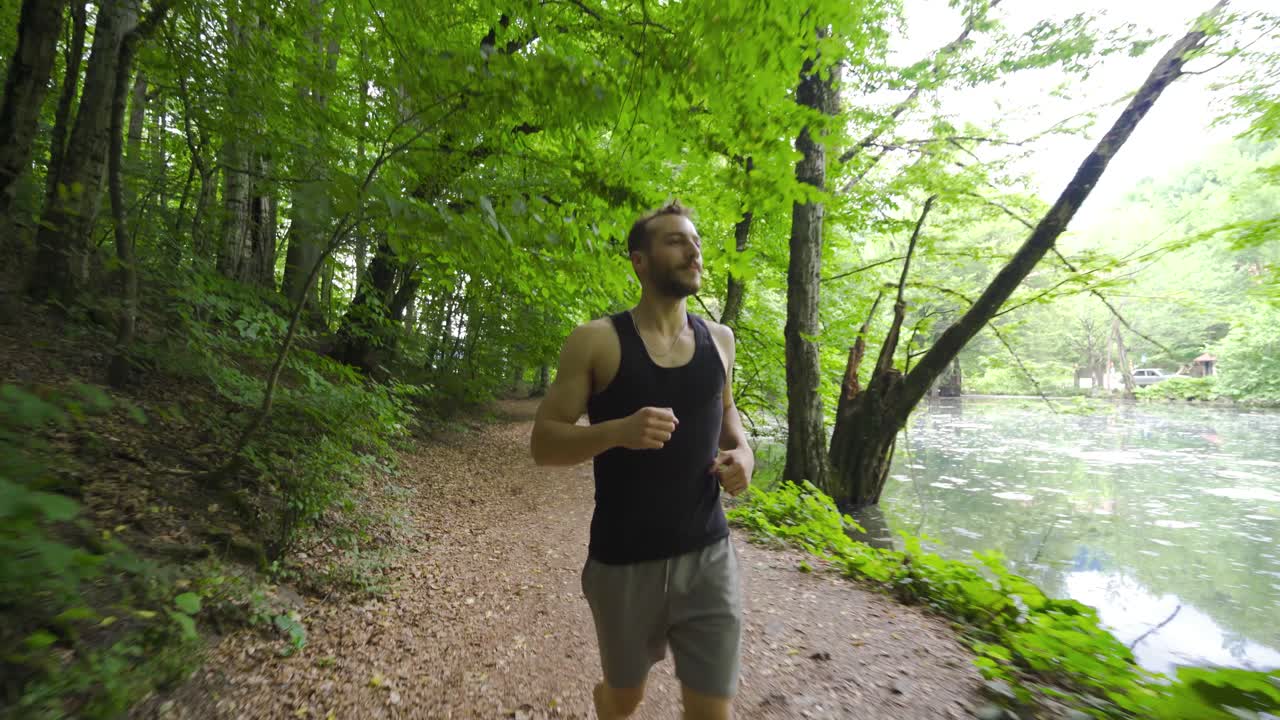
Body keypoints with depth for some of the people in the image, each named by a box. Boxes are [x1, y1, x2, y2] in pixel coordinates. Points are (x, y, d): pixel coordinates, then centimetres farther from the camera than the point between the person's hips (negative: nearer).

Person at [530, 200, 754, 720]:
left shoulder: (719, 340, 3)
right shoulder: (596, 341, -10)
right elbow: (543, 443, -9)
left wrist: (743, 451, -2)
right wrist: (618, 430, -27)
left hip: (709, 556, 3)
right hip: (624, 561, -2)